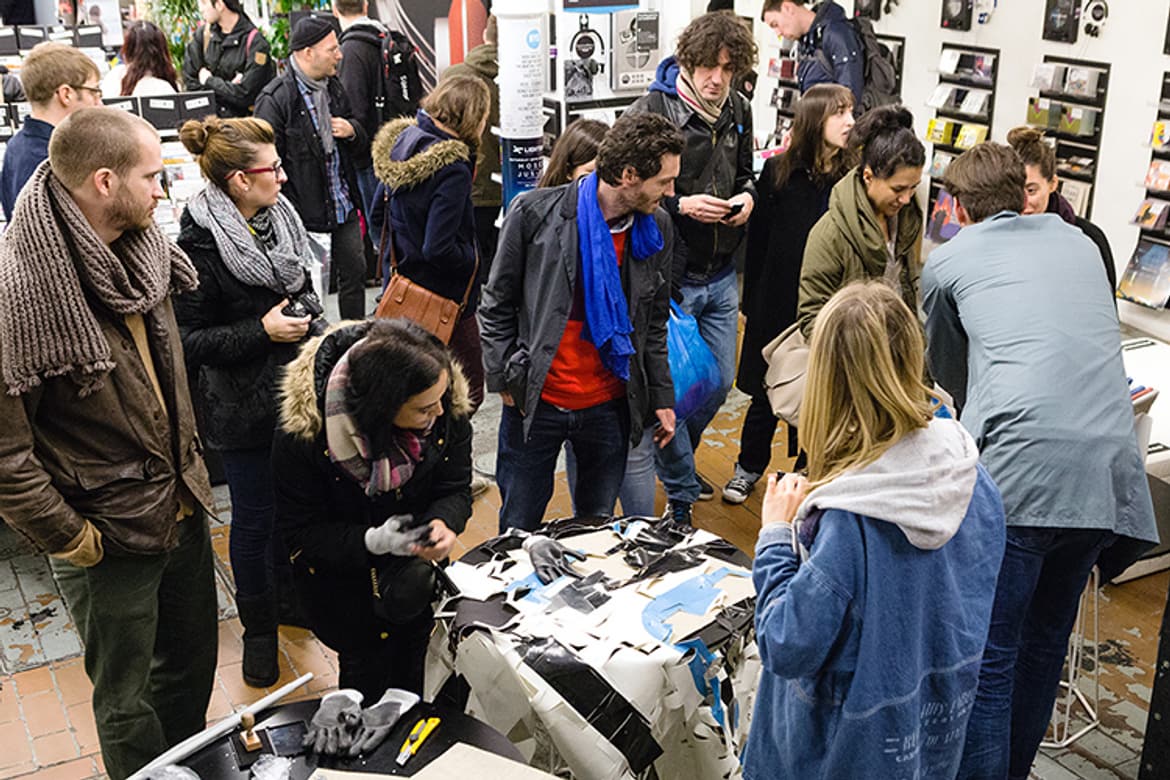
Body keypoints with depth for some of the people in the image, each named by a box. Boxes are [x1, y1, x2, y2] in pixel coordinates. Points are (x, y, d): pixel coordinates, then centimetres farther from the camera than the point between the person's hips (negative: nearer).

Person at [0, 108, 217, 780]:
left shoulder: (141, 251, 0)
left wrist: (188, 466, 14)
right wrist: (71, 540, -16)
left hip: (184, 509, 7)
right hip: (111, 536, -7)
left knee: (193, 666, 25)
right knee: (128, 704, 14)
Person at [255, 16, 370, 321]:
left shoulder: (334, 87, 11)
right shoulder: (274, 100, -15)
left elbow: (361, 147, 22)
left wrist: (352, 132, -4)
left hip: (344, 207, 8)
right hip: (305, 214, -8)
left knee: (355, 273, 15)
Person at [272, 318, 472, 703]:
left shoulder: (447, 407, -22)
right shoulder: (304, 433, -32)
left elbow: (455, 488, -9)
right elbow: (300, 528, -21)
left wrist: (444, 523, -32)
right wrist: (373, 541, -36)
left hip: (417, 567, 3)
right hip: (341, 575, -3)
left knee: (414, 676, 22)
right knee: (367, 675, 13)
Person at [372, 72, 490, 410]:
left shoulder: (402, 140, 1)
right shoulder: (452, 170, -25)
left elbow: (378, 216, 12)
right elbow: (439, 250, -27)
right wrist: (474, 258, -10)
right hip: (442, 299, -9)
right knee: (468, 391, 4)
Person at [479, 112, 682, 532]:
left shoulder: (656, 228, 1)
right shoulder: (535, 212, -11)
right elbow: (497, 304, -2)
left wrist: (661, 397, 10)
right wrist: (504, 380, -5)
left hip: (609, 407, 3)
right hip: (535, 402, -3)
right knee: (517, 530, 11)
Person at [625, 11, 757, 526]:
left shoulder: (739, 112, 6)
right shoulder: (651, 111, -14)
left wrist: (747, 196, -1)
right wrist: (680, 206, -22)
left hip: (721, 276, 6)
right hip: (670, 277, -6)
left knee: (719, 382, 16)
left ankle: (678, 461, 43)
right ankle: (680, 494, 21)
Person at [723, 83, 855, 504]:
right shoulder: (778, 171, -4)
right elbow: (758, 240, -1)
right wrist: (752, 303, -1)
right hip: (779, 303, 0)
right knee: (767, 394, 13)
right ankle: (749, 468, 33)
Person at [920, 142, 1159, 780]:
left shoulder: (948, 261, 12)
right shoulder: (1079, 244, 23)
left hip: (1019, 467, -5)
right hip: (1110, 468, 6)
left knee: (986, 654, 1)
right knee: (1045, 639, 20)